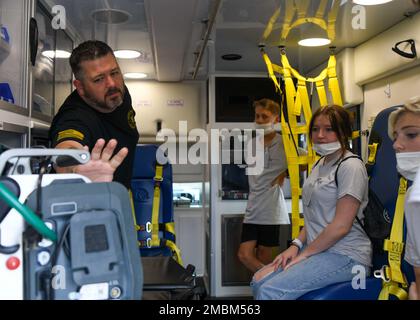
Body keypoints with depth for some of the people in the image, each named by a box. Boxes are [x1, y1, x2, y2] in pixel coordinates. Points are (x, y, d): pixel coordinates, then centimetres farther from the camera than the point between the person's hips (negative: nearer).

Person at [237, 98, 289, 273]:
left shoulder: (283, 144, -7)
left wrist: (284, 173, -6)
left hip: (272, 210, -5)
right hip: (253, 209, 6)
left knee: (264, 259, 3)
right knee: (244, 255, -1)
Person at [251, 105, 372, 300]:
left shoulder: (351, 166, -13)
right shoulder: (319, 164, 15)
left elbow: (341, 226, -18)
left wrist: (305, 253, -11)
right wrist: (296, 245, 4)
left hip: (346, 256, -8)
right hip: (317, 249, 8)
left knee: (270, 292, -21)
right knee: (259, 281, -4)